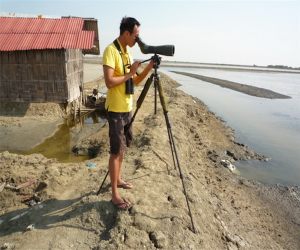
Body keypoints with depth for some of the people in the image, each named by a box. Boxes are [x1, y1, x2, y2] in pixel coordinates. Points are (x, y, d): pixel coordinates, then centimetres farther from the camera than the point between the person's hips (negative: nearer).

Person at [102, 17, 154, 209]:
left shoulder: (127, 52, 13)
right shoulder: (111, 50, -14)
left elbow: (135, 81, 13)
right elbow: (109, 81, -24)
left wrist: (149, 67, 1)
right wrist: (129, 73, -16)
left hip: (127, 108, 9)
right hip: (116, 109, -9)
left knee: (123, 148, 18)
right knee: (117, 151, -3)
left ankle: (118, 179, 35)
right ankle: (115, 195, 8)